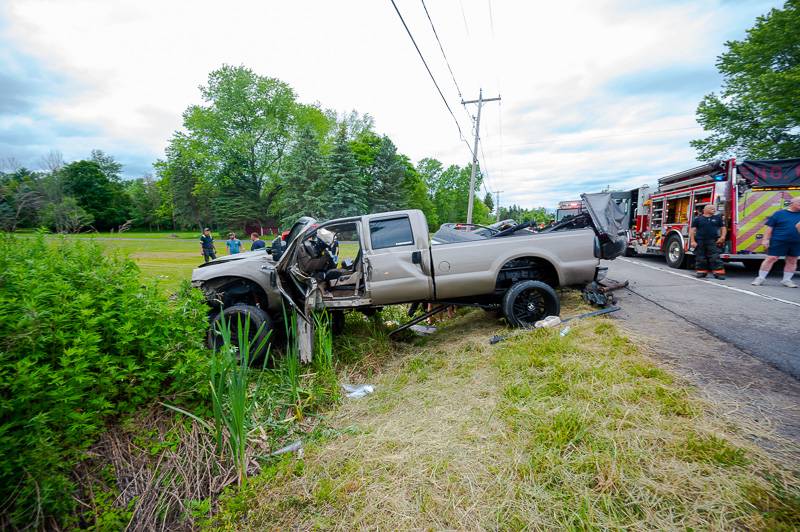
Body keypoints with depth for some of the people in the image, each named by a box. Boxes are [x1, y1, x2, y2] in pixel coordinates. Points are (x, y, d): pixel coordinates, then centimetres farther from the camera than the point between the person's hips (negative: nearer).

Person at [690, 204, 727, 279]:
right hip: (700, 242, -1)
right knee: (700, 258, 4)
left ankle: (719, 273, -4)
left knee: (715, 258, -5)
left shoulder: (718, 218, 13)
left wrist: (722, 237, -3)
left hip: (713, 242, 1)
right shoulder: (697, 219, 4)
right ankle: (701, 272, 14)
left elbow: (723, 228, 13)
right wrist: (692, 241, -8)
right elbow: (692, 230, 0)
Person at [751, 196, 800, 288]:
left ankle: (786, 280, 17)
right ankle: (761, 278, 0)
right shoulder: (780, 214, 0)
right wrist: (765, 239, -9)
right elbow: (769, 227, -2)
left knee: (792, 261, 8)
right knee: (771, 258, -5)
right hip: (778, 241, -4)